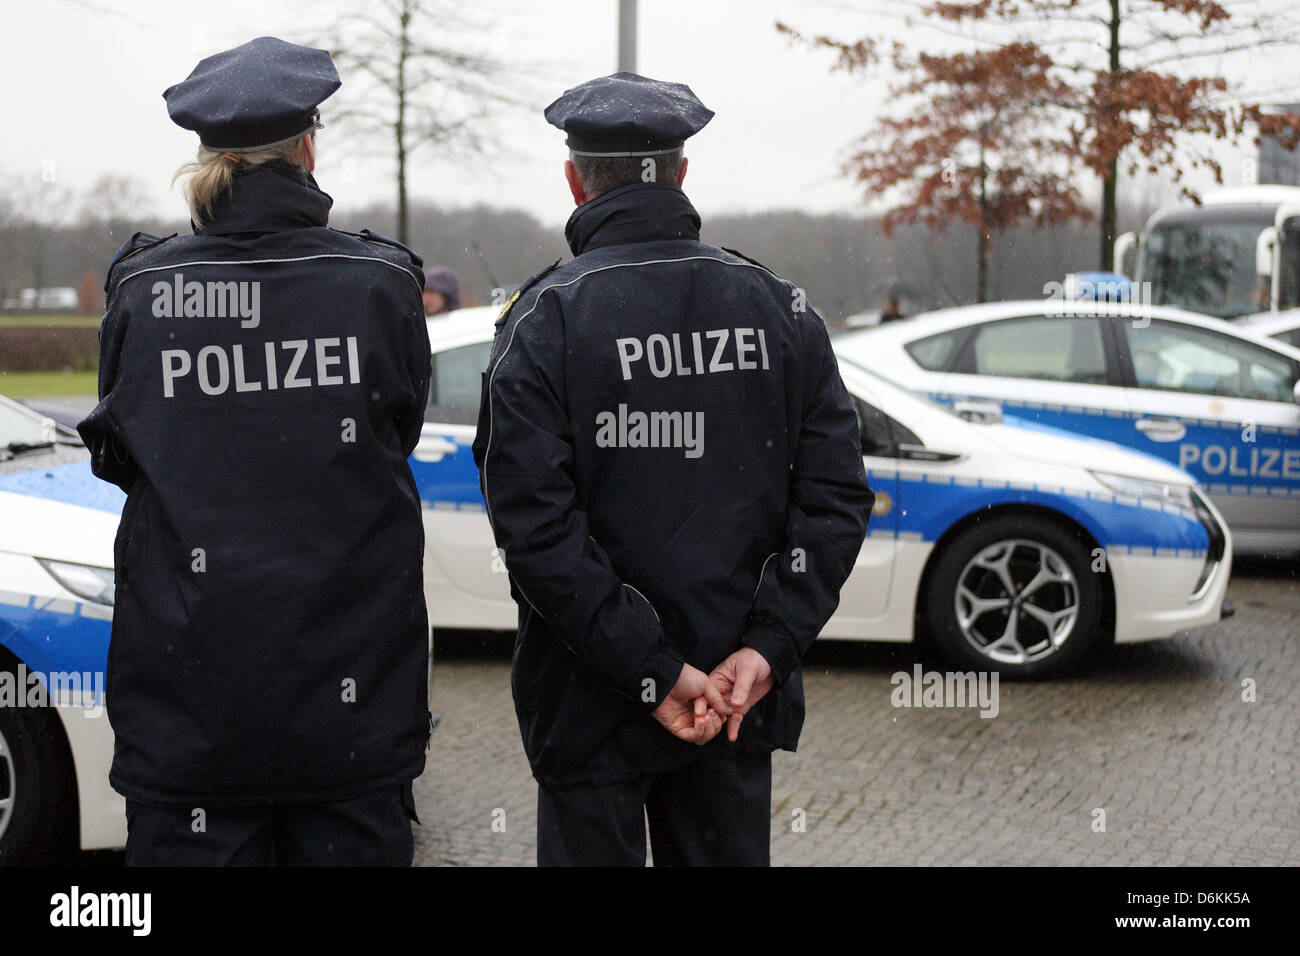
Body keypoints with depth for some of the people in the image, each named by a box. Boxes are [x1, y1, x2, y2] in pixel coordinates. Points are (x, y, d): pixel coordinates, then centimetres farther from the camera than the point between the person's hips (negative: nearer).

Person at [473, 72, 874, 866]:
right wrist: (767, 648, -8)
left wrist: (653, 672, -16)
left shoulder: (544, 320, -10)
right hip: (740, 702, 4)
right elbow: (837, 498, -4)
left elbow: (535, 527, -18)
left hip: (593, 709, -3)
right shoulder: (781, 309, 2)